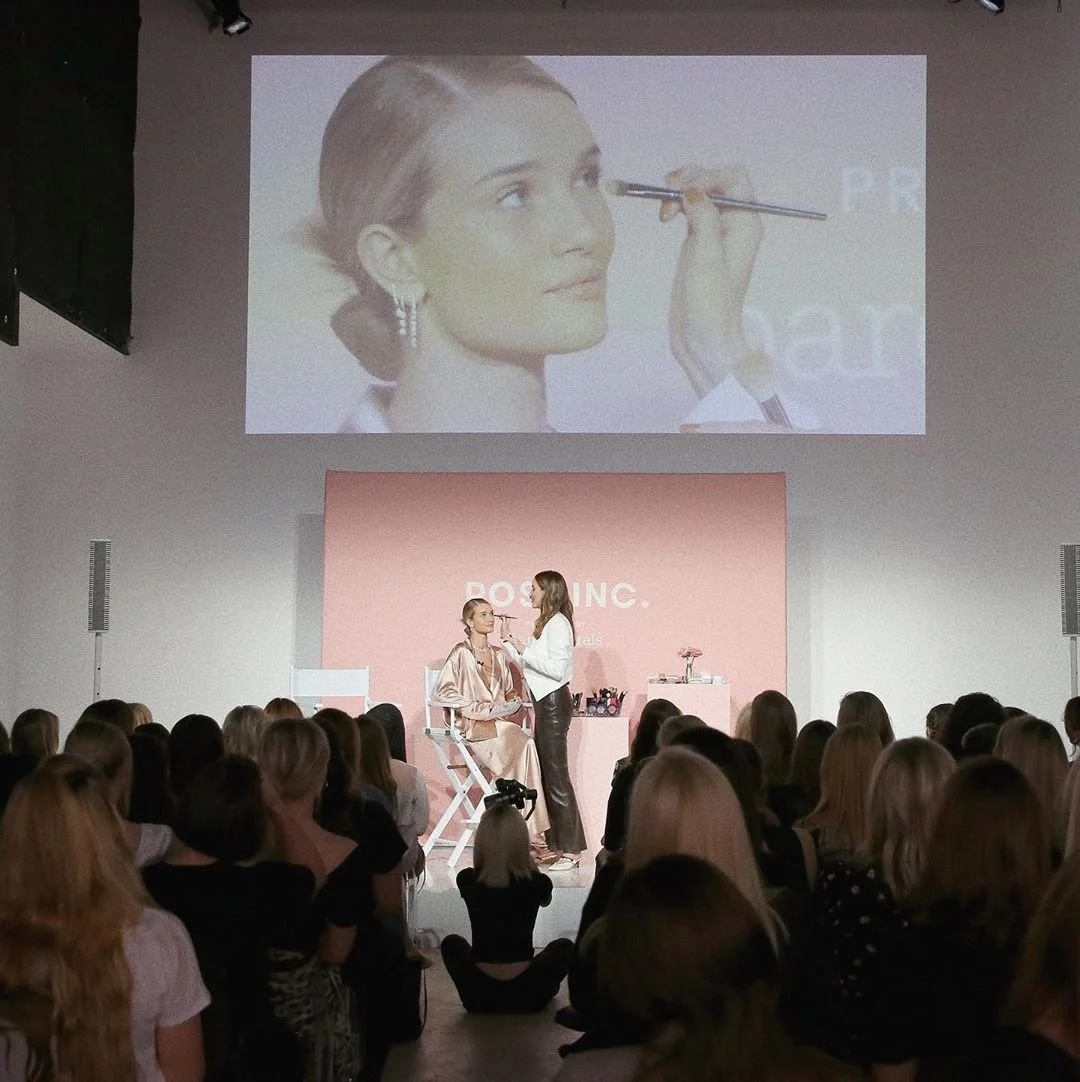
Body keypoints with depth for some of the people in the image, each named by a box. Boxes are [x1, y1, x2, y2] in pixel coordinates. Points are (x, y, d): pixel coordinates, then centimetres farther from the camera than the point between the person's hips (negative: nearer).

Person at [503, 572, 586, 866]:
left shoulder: (557, 624, -12)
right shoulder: (547, 623, 16)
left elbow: (557, 669, -21)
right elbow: (534, 665, 15)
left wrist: (525, 651, -15)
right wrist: (509, 644, 20)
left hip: (554, 702, -10)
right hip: (545, 701, 10)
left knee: (556, 775, -8)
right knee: (546, 774, 10)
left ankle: (571, 849, -5)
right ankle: (554, 844, 14)